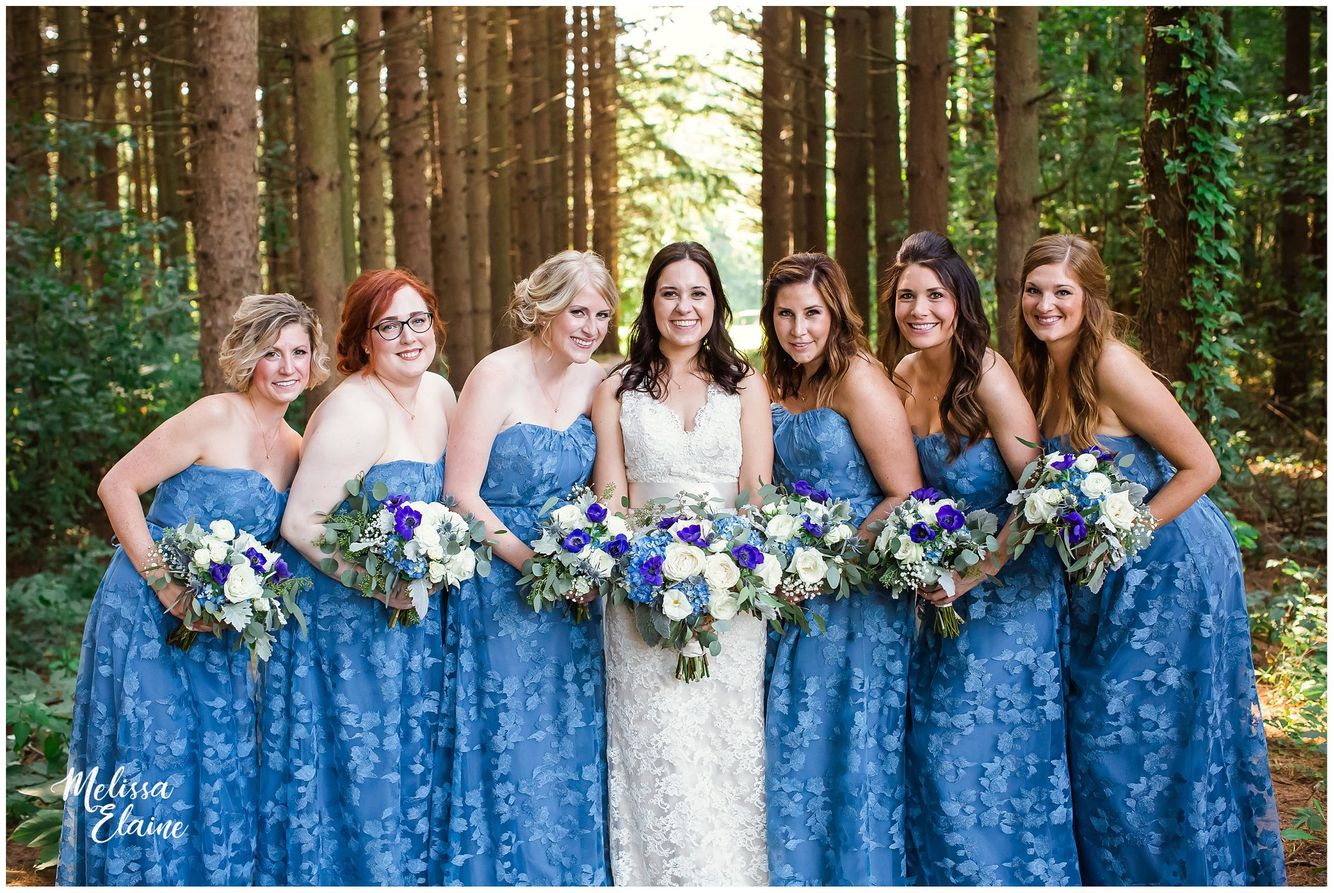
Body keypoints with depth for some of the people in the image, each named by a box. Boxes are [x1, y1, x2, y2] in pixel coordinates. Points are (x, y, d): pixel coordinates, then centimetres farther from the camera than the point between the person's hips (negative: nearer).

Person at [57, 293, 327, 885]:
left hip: (218, 631, 7)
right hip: (148, 615, -7)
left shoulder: (297, 449, 8)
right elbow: (117, 485, -15)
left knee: (219, 776, 11)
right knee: (149, 773, -1)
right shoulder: (215, 419, -13)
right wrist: (167, 586, -19)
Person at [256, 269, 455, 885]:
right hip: (342, 620, -8)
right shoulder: (354, 412, -21)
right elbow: (300, 523, -21)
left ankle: (413, 870, 29)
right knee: (359, 770, 1)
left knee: (413, 763, 15)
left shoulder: (439, 393, 3)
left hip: (414, 611, 8)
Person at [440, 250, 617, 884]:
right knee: (513, 750, 1)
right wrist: (532, 562, -19)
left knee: (573, 746, 11)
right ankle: (509, 874, 16)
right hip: (501, 585, -5)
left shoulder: (596, 382, 4)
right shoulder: (497, 376, -12)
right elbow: (461, 494, -14)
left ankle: (572, 872, 25)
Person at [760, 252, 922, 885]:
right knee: (793, 749, 12)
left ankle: (861, 874, 16)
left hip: (858, 597, -7)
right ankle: (797, 873, 24)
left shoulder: (858, 380, -14)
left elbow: (907, 498, -16)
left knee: (851, 749, 2)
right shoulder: (778, 386, 8)